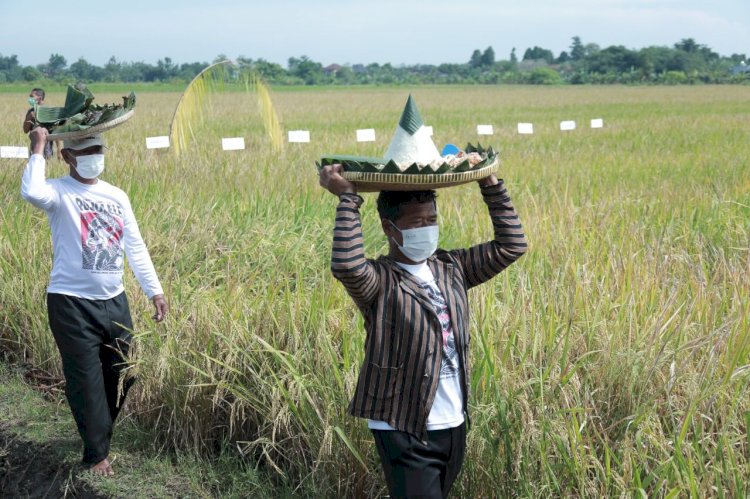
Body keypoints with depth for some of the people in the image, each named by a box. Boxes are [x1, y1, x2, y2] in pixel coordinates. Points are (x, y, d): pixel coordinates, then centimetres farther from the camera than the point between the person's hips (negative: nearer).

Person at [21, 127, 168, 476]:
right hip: (72, 303, -6)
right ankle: (96, 453, 14)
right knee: (86, 381, 0)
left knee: (121, 375, 14)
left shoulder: (117, 196, 10)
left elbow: (135, 246, 12)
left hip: (114, 301, 6)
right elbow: (31, 192, -33)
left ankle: (98, 432, 37)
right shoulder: (59, 192, -7)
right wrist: (38, 151, -20)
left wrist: (154, 290, 7)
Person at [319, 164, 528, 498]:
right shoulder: (380, 281, -13)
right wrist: (348, 199, -26)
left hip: (454, 426, 7)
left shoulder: (451, 268, 7)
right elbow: (346, 266, -35)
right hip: (404, 431, -6)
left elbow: (511, 246, 9)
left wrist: (490, 185, 4)